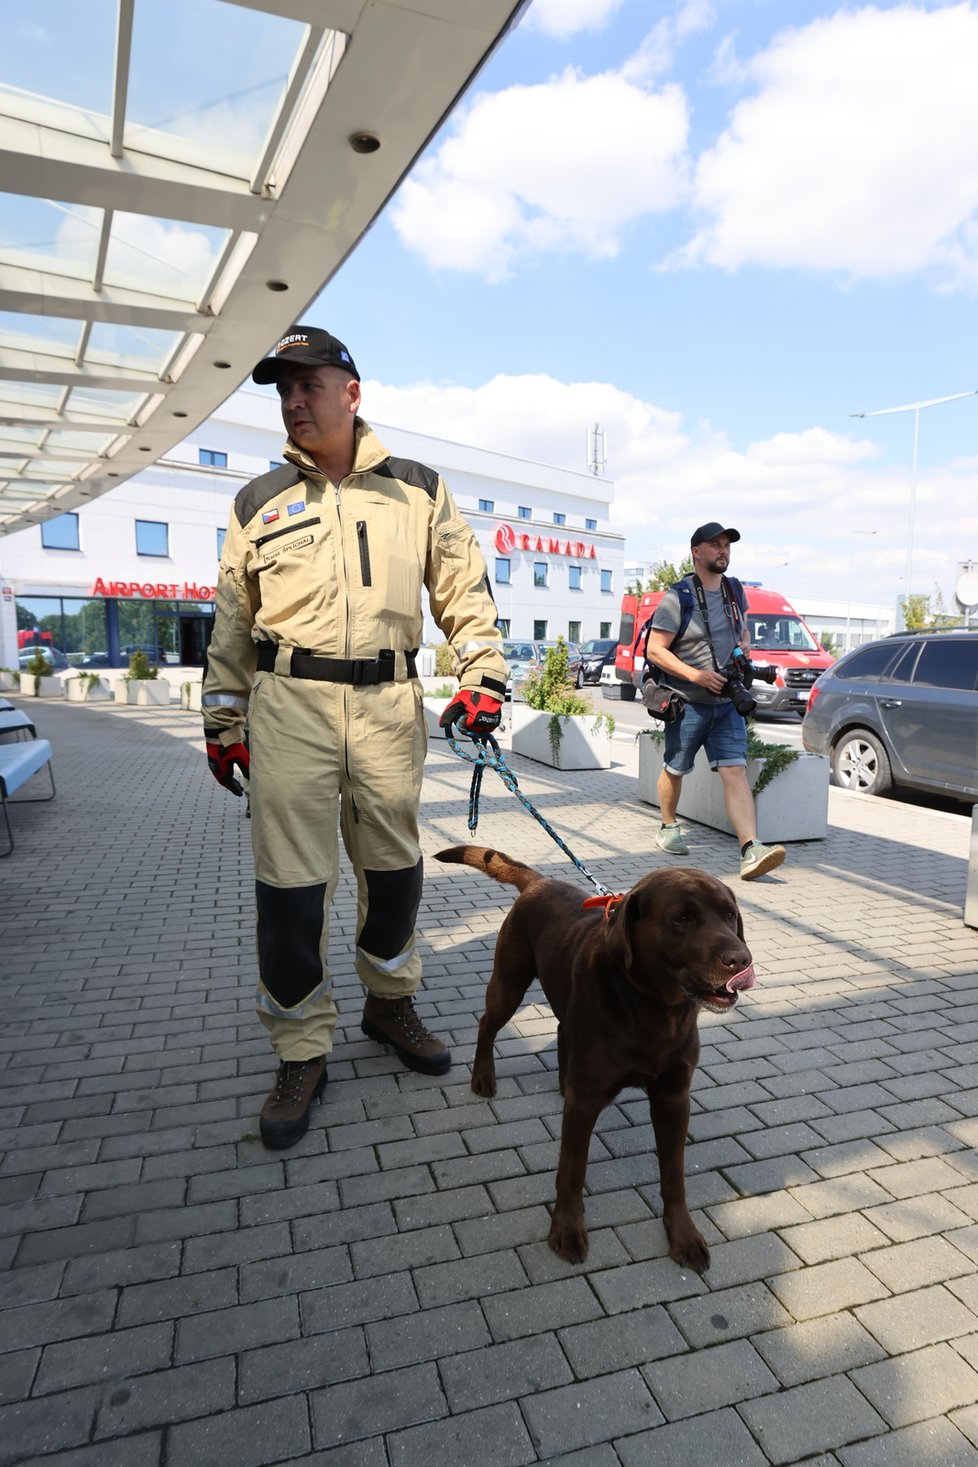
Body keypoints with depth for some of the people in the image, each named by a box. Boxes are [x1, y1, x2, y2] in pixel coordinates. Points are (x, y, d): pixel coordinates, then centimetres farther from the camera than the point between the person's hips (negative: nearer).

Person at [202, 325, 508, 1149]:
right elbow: (233, 621, 13)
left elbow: (464, 588, 10)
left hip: (390, 702, 1)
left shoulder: (418, 491, 11)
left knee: (395, 868, 10)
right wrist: (224, 720, 11)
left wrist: (483, 674, -1)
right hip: (289, 704, 0)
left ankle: (390, 1002, 33)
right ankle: (303, 1051, 15)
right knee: (291, 885, -2)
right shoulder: (259, 502, 12)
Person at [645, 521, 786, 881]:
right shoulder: (678, 598, -10)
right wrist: (696, 675, -21)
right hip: (687, 702, -4)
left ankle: (750, 851, -15)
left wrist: (744, 645, 5)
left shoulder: (735, 591, 10)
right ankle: (668, 829, 35)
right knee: (675, 770, 11)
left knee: (735, 771, -8)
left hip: (727, 702, 4)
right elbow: (655, 650, -13)